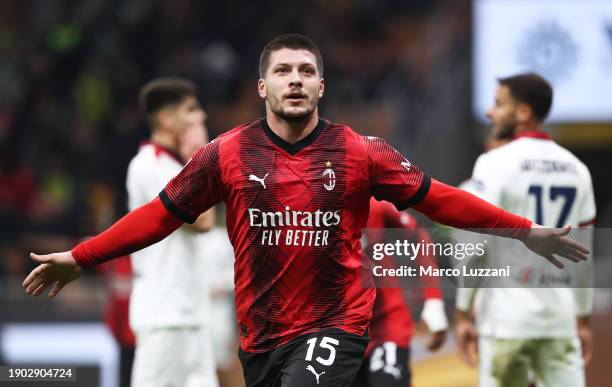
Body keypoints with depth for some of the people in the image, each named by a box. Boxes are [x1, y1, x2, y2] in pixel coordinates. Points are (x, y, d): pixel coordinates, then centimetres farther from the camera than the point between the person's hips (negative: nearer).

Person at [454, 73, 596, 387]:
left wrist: (463, 313, -6)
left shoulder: (496, 164, -7)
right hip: (560, 316, 5)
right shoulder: (576, 169, 10)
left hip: (506, 317, -5)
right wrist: (583, 319, 20)